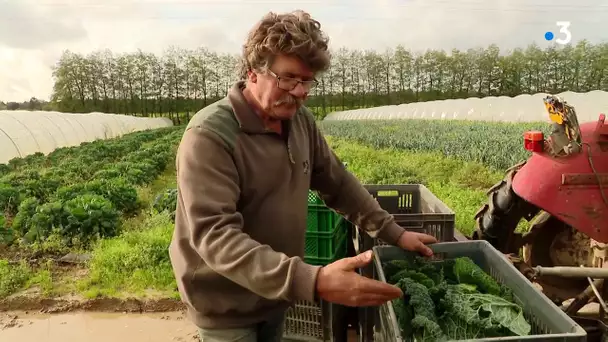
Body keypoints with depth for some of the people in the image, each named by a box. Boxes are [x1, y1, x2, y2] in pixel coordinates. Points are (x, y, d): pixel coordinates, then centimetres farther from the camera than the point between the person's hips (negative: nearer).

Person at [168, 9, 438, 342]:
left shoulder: (301, 120, -6)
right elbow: (215, 236, -34)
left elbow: (338, 183, 6)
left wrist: (394, 233, 4)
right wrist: (312, 281, -44)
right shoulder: (209, 136, -26)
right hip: (226, 307, -5)